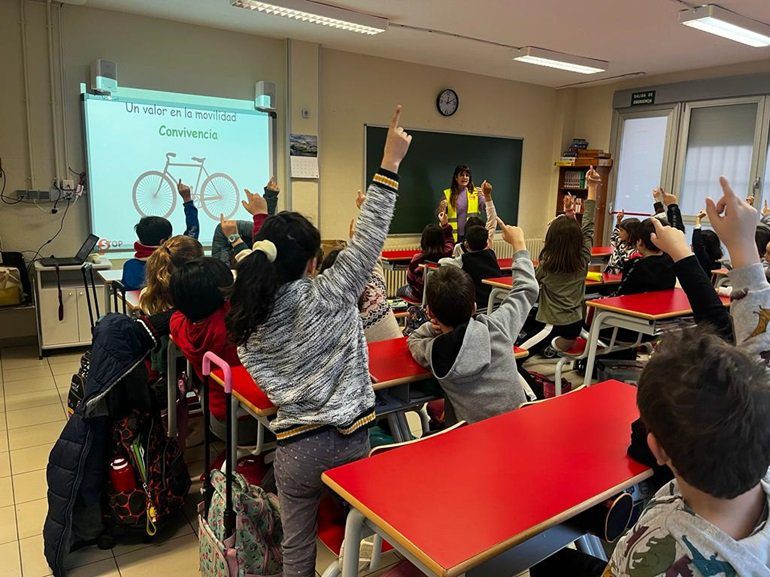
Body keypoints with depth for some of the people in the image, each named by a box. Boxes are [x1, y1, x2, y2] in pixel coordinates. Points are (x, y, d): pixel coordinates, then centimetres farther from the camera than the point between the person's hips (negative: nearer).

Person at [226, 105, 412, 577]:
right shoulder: (327, 294, -13)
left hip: (296, 445, 3)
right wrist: (391, 164, -13)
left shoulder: (248, 318, -1)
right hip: (348, 436, -2)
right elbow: (369, 239, -14)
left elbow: (273, 378, 8)